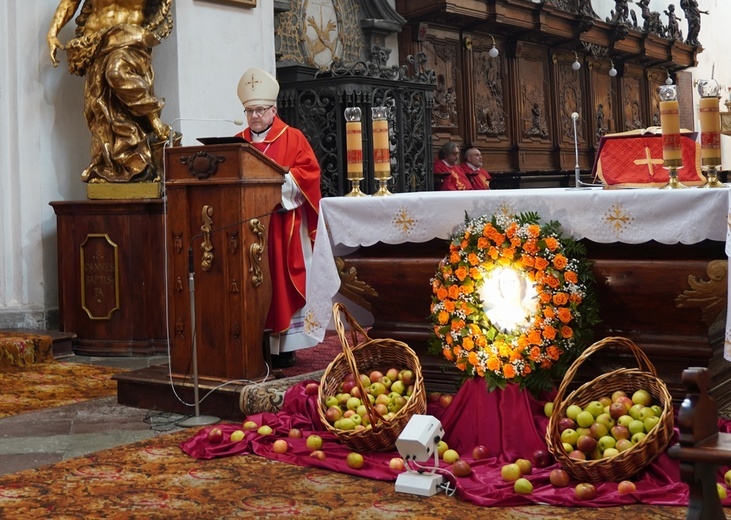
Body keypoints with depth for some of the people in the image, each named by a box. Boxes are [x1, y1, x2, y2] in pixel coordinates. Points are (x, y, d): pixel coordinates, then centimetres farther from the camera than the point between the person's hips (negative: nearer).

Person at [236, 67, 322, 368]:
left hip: (283, 226, -3)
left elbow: (308, 173, -7)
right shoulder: (238, 142, 15)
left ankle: (285, 347, 0)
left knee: (282, 281, -4)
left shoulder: (293, 138, 4)